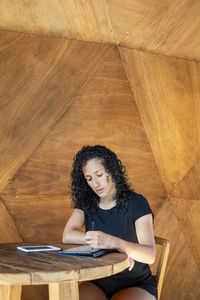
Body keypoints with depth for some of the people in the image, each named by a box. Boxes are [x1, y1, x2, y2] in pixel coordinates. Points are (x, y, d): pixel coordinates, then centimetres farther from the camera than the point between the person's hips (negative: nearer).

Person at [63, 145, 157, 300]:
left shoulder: (137, 203, -9)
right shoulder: (86, 203, 5)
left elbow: (150, 255, -18)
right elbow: (67, 236, -13)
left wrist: (113, 242, -39)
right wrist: (122, 247, -22)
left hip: (137, 285, -3)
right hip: (97, 284, 3)